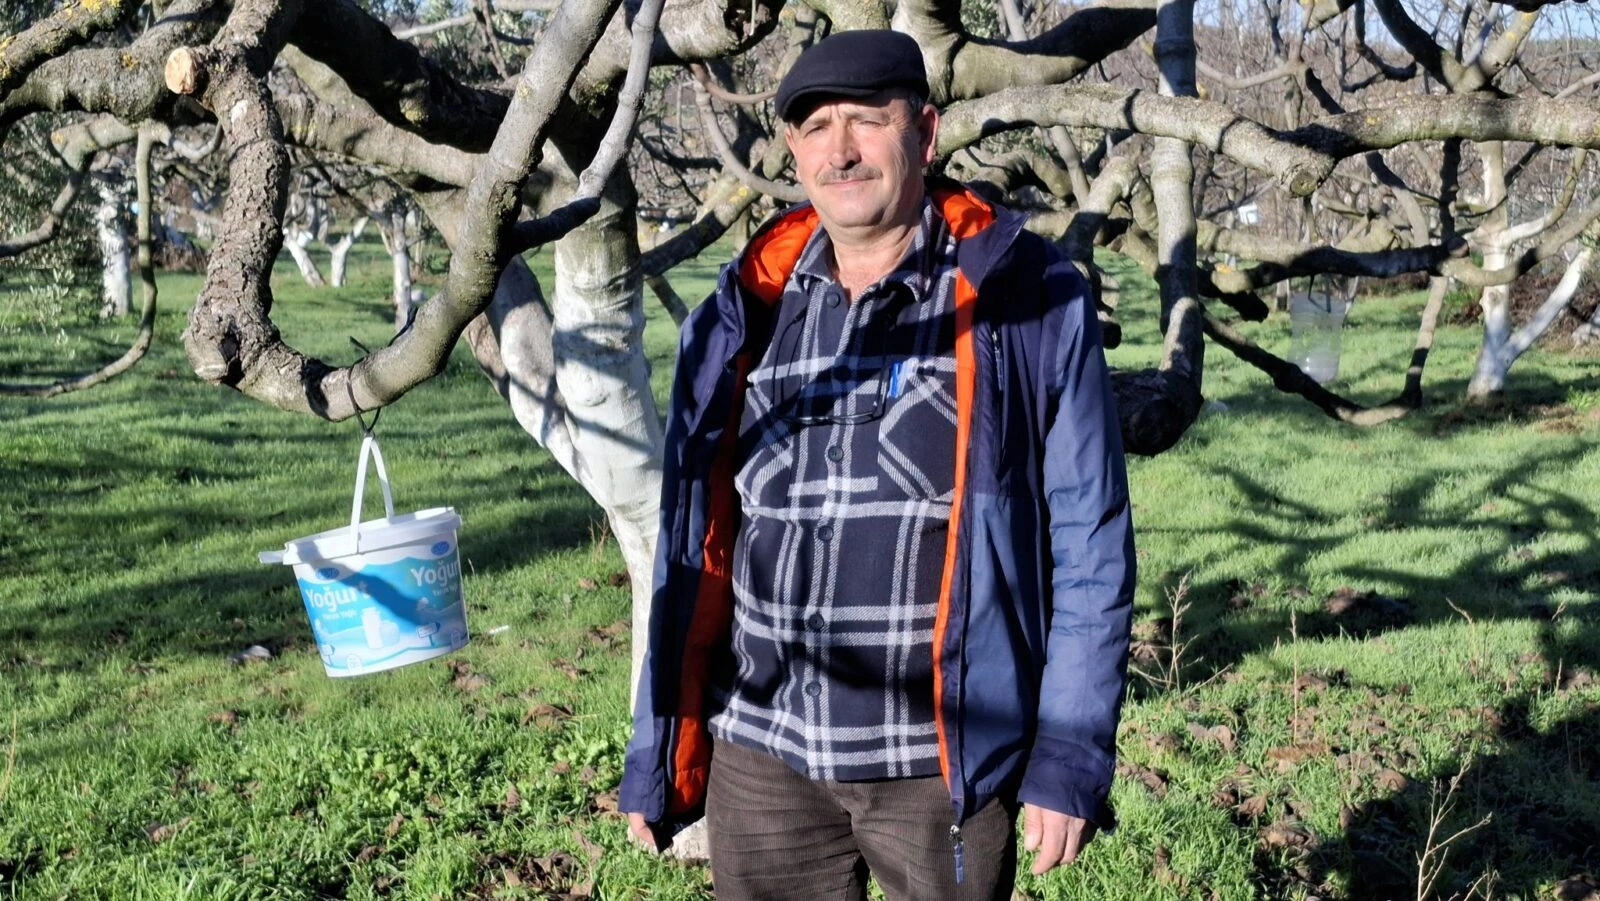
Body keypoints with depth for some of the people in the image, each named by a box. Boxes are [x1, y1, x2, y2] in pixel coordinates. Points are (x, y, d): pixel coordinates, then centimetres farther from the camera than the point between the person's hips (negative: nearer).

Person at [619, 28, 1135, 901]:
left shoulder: (1027, 300, -6)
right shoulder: (741, 315, 4)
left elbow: (1089, 542, -5)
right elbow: (692, 547, 8)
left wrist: (1072, 755, -9)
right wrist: (655, 751, 8)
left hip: (944, 763, -3)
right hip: (760, 759, 3)